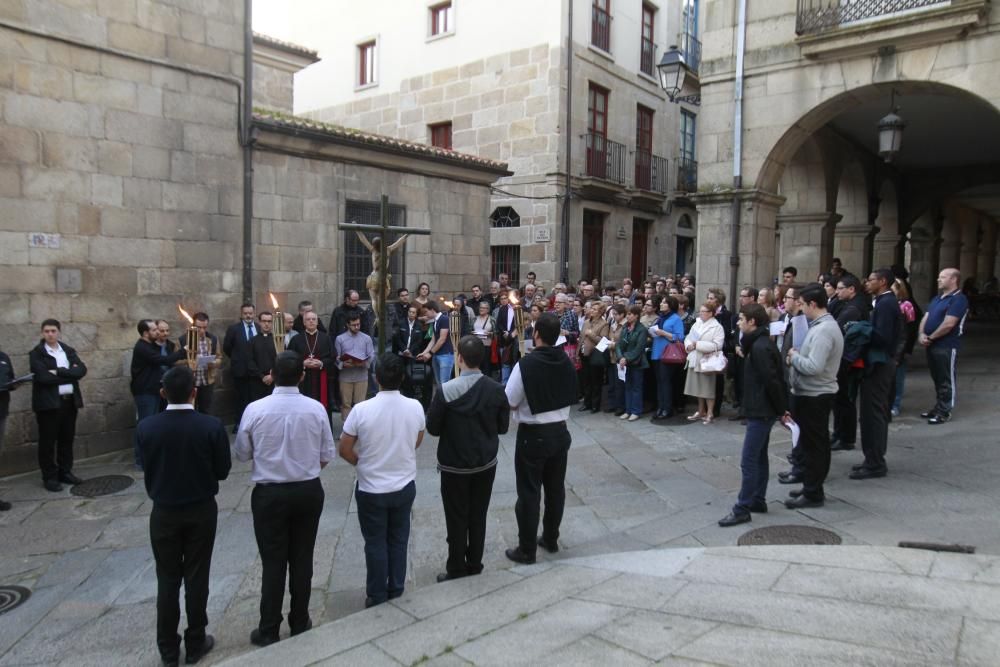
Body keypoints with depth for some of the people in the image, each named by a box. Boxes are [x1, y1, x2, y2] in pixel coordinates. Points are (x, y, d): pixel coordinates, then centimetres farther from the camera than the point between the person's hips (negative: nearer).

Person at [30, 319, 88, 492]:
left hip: (70, 401, 5)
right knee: (48, 442, 2)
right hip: (48, 402, -5)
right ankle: (49, 477, 10)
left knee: (67, 439, 11)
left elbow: (82, 370, -4)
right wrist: (69, 374, -11)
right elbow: (43, 377, -17)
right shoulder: (36, 353, -3)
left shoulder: (68, 350, 11)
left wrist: (59, 372, -15)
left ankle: (65, 472, 22)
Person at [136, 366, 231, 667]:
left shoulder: (145, 428, -13)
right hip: (201, 511, -1)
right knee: (196, 578, 12)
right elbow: (223, 470, -8)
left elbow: (146, 467, 0)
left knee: (167, 580, 14)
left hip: (163, 512, 1)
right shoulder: (212, 426, -18)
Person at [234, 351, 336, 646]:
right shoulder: (316, 409, -11)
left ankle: (268, 630, 21)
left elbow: (242, 453, -3)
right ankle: (300, 622, 28)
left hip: (269, 494, -1)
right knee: (302, 558, 14)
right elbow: (326, 456, -3)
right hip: (309, 491, 2)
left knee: (273, 562, 9)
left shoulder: (255, 409, -14)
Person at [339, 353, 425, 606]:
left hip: (371, 489, -2)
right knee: (398, 540, 18)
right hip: (405, 486, 3)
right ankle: (395, 592, 30)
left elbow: (344, 451, -11)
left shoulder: (362, 410, -21)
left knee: (376, 543, 13)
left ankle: (377, 598, 24)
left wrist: (363, 463, 8)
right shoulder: (415, 407, -12)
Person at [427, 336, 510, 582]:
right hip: (486, 464, 3)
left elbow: (433, 428, -11)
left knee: (457, 518, 11)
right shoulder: (497, 389, -10)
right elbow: (503, 427, 0)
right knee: (478, 516, 16)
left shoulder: (446, 391, -20)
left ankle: (456, 568, 23)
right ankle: (475, 564, 28)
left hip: (454, 466, -3)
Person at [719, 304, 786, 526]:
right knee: (759, 457, 16)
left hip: (761, 411, -11)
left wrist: (781, 409, -15)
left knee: (748, 461, -5)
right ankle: (758, 500, 26)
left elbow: (772, 380, -23)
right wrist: (781, 408, 15)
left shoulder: (760, 347, -21)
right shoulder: (758, 343, 11)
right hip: (761, 409, 11)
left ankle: (742, 509, 0)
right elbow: (774, 378, 15)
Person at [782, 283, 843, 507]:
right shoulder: (823, 325, 12)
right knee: (813, 442, 17)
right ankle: (811, 485, 27)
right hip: (812, 393, 10)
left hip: (814, 396, -10)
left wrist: (794, 356, -12)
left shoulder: (823, 330, -21)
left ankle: (813, 493, 8)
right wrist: (796, 358, 0)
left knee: (813, 444, -1)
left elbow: (814, 366, -28)